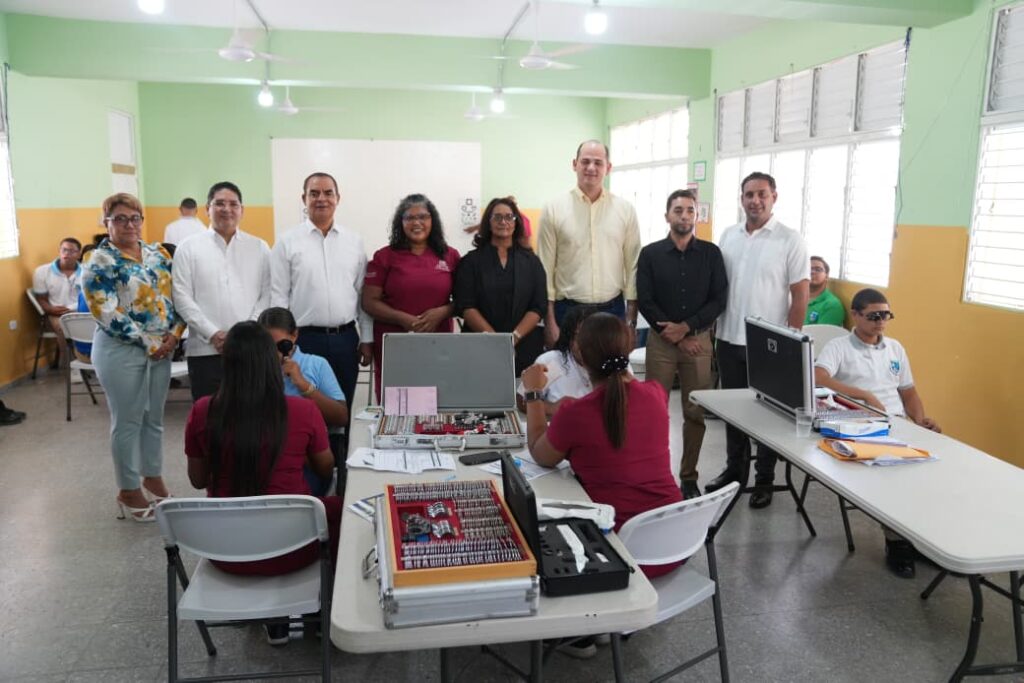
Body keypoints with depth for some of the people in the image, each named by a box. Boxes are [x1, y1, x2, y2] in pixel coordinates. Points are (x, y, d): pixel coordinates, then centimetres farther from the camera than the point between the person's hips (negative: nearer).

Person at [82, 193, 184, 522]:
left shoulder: (158, 254, 9)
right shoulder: (99, 262, -8)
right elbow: (107, 313, -15)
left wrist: (174, 334, -7)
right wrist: (148, 341, -16)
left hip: (163, 347, 6)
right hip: (120, 349, -5)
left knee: (154, 416, 14)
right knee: (127, 421, 3)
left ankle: (152, 476, 30)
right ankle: (128, 490, 16)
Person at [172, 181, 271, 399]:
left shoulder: (260, 248, 10)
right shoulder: (189, 249, 6)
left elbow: (266, 295, 5)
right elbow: (183, 298, 0)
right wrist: (213, 334, -10)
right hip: (205, 350, -1)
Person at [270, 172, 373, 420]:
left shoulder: (354, 241, 8)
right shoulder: (287, 242, 0)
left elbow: (363, 294, 9)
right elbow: (278, 298, -1)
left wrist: (367, 339, 7)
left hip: (346, 338, 3)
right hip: (304, 339, -3)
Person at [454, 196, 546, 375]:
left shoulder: (531, 261, 10)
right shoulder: (471, 261, 6)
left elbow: (539, 306, 2)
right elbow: (466, 307, -3)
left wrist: (514, 337, -13)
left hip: (524, 347, 1)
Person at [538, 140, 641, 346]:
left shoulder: (626, 210, 4)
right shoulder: (554, 209, -1)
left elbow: (632, 265, 5)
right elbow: (545, 269, -1)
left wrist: (631, 319, 2)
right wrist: (549, 321, -5)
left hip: (613, 309, 2)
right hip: (568, 311, -1)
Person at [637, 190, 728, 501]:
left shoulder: (711, 253, 4)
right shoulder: (650, 254, 1)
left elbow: (719, 299, 0)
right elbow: (644, 301, -4)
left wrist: (686, 327, -12)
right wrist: (675, 336, -9)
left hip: (699, 339, 1)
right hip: (661, 340, -1)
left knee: (695, 413, 5)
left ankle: (689, 477, 18)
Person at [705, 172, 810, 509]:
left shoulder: (790, 240, -6)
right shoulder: (728, 236, 7)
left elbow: (800, 295, -6)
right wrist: (710, 326, 6)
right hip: (729, 339, 4)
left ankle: (765, 479, 20)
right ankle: (735, 468, 29)